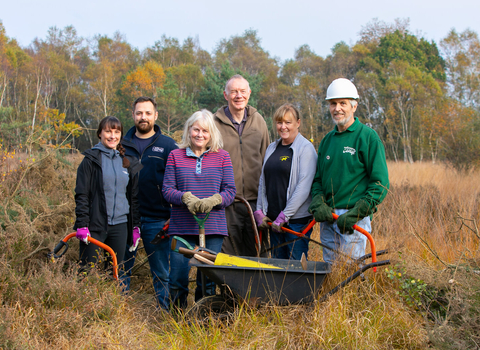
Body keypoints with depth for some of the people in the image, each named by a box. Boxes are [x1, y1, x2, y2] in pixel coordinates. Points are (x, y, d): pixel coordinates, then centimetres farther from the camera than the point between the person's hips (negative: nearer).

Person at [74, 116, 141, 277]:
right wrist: (82, 225, -12)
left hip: (120, 225, 4)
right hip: (95, 225, -4)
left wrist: (135, 226, 12)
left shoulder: (128, 162, 12)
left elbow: (134, 196, 16)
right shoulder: (91, 160, -1)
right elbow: (81, 195, -5)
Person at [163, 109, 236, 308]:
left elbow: (230, 191, 5)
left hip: (213, 227, 0)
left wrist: (213, 201, -15)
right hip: (181, 227, 0)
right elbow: (167, 189, 4)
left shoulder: (222, 157, 8)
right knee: (177, 278, -2)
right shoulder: (175, 156, 8)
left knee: (208, 280, 3)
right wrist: (186, 198, -15)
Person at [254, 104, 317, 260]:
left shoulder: (305, 148, -6)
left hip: (297, 219, -6)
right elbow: (263, 182, 17)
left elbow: (304, 187, -14)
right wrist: (259, 212, 6)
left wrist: (285, 216, -16)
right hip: (273, 219, 6)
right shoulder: (272, 148, 14)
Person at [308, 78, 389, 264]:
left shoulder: (368, 137, -5)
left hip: (354, 220, -6)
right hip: (327, 218, 6)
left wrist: (355, 213, -16)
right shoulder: (327, 140, 14)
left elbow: (380, 183, -9)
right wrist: (318, 204, -3)